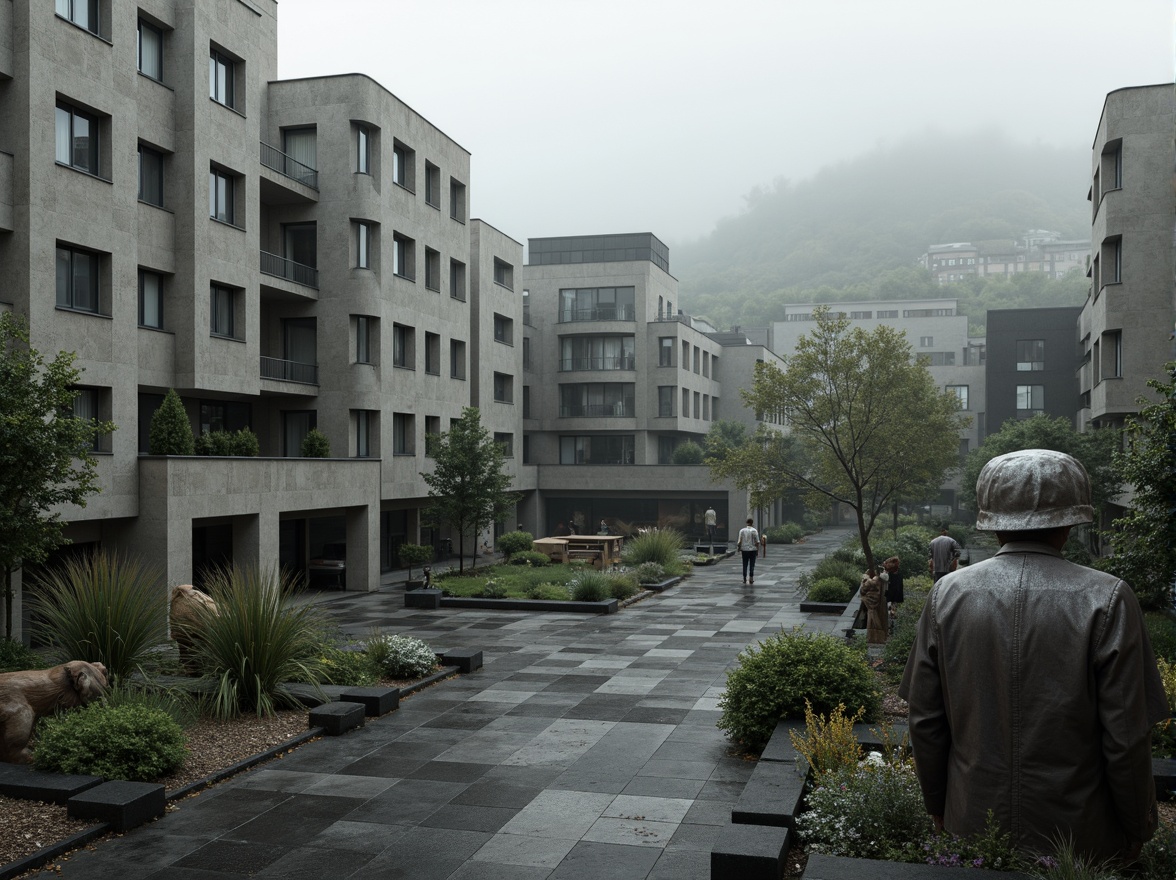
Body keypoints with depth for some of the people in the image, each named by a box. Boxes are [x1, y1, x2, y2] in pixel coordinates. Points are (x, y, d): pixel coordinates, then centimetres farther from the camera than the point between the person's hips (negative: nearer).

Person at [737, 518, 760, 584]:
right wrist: (758, 551, -2)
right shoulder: (754, 531, -6)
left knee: (745, 565, 9)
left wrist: (739, 548, 11)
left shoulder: (742, 530, -3)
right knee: (752, 565, 5)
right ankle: (751, 579, 4)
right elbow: (757, 542, -8)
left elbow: (740, 541, -4)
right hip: (753, 549, -1)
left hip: (745, 550, 1)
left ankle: (745, 579, 8)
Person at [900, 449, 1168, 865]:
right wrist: (1137, 831, 4)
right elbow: (1127, 737, -12)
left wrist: (938, 807, 12)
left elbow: (925, 721, -1)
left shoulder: (948, 594, -6)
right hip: (1075, 832, -2)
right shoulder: (1107, 600, -14)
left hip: (972, 824, 2)